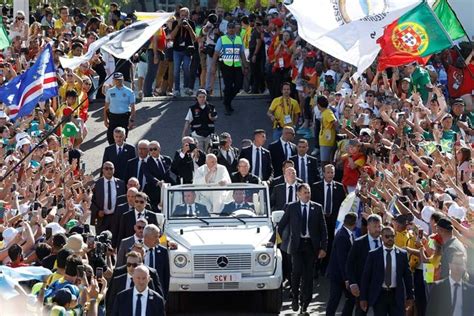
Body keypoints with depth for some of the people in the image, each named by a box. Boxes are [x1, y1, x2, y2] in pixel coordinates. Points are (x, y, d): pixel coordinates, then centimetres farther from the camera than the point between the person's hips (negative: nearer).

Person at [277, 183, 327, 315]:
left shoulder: (317, 208, 6)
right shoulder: (292, 208, 5)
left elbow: (323, 229, 6)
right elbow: (281, 225, 10)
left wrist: (323, 248, 0)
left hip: (311, 245, 1)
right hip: (297, 244, -1)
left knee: (308, 274, 2)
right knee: (297, 270, -15)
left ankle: (304, 304, 11)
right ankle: (295, 297, 7)